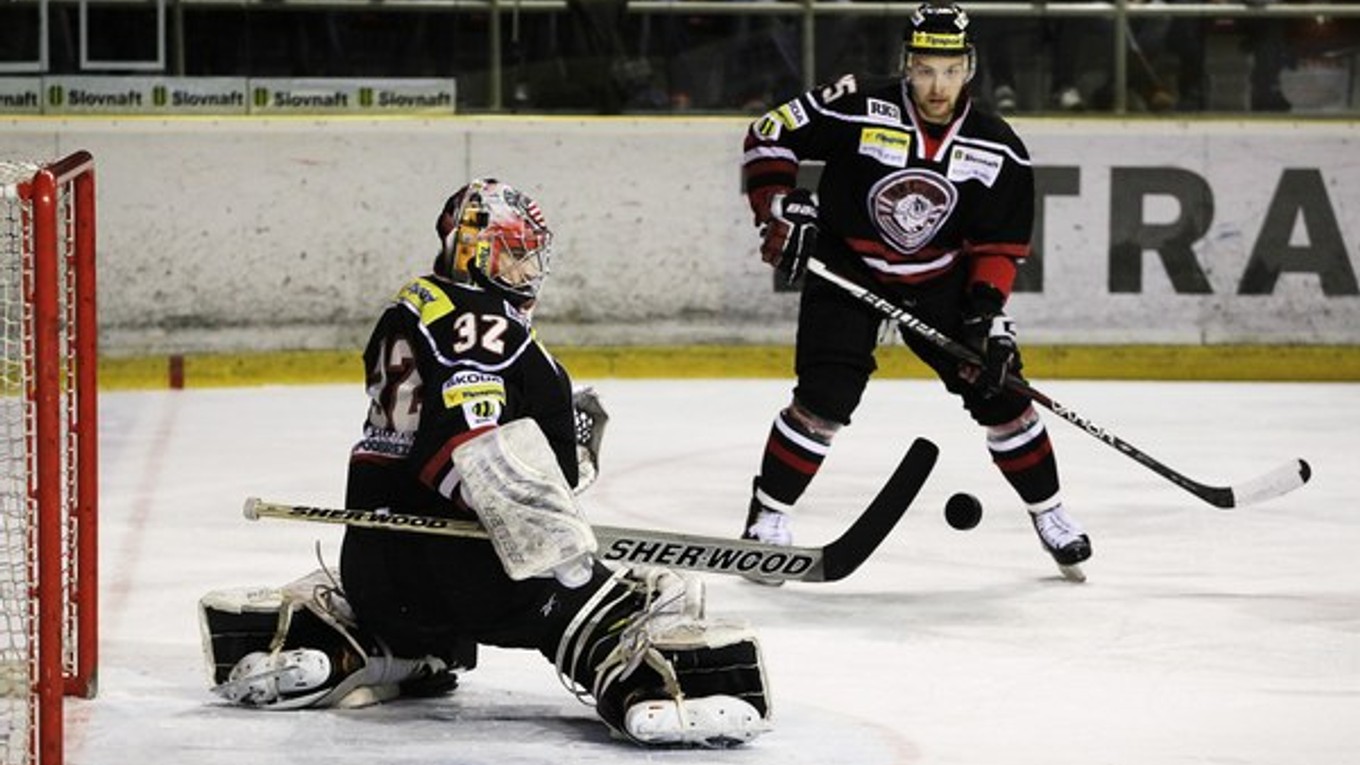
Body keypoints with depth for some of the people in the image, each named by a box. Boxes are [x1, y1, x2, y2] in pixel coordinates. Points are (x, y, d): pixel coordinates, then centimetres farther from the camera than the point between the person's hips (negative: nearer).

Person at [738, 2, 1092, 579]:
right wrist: (781, 211, -23)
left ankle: (1048, 513, 17)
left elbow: (998, 244, -4)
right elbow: (768, 136, -13)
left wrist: (988, 312, -16)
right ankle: (768, 516, -1)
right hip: (846, 266, -3)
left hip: (939, 280, 3)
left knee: (997, 388, -1)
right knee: (825, 399, -17)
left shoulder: (998, 151, -12)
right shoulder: (857, 112, -22)